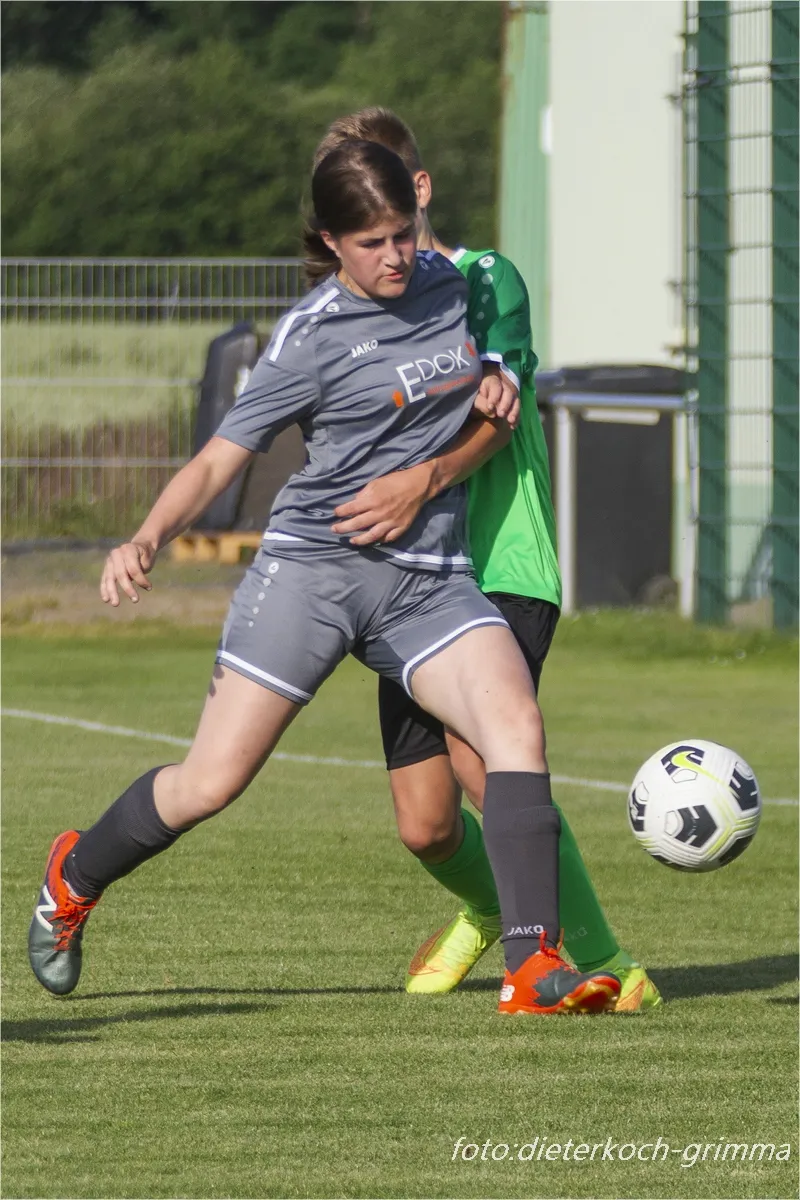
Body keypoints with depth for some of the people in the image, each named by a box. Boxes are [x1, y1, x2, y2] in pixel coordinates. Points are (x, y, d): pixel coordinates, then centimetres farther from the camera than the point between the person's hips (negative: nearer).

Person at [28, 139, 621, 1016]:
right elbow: (218, 461, -7)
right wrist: (146, 539, -24)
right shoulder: (312, 337, -8)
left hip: (429, 578, 4)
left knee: (516, 722, -23)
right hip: (314, 565, -4)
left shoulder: (449, 286, 9)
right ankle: (74, 879, 27)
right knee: (211, 783, -4)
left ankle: (532, 967, -28)